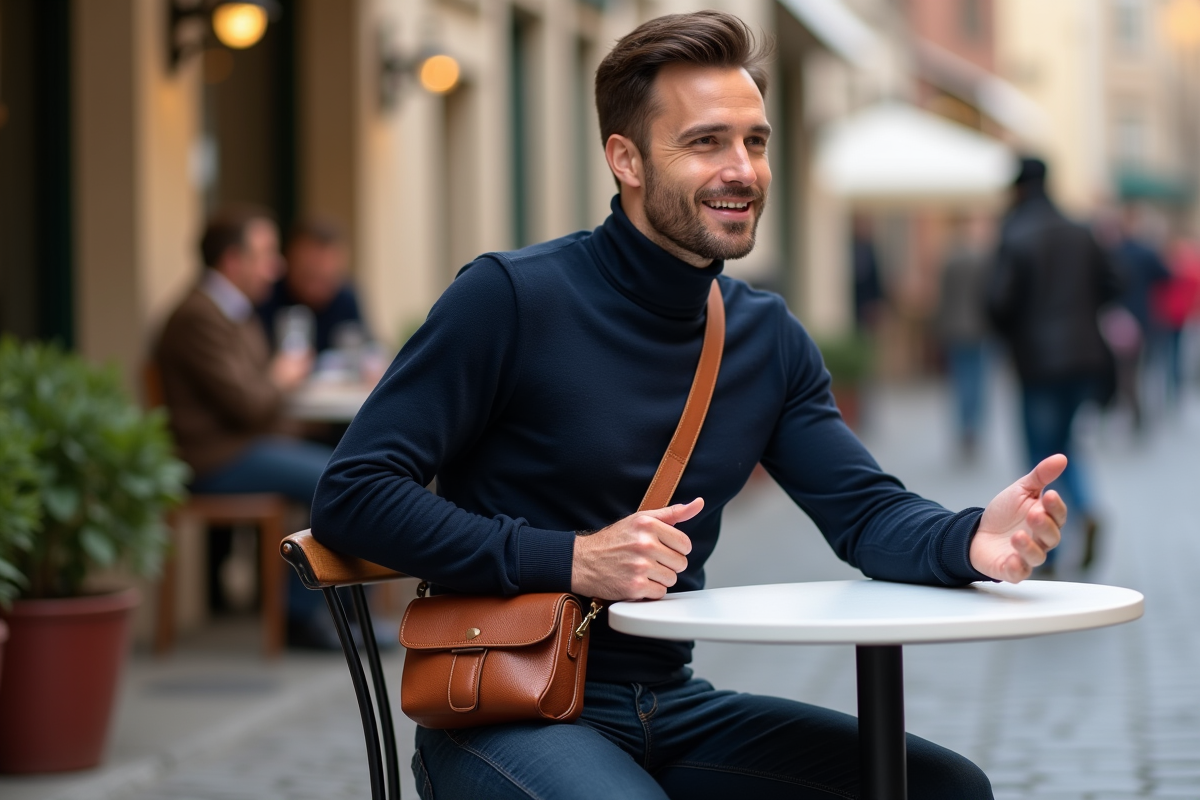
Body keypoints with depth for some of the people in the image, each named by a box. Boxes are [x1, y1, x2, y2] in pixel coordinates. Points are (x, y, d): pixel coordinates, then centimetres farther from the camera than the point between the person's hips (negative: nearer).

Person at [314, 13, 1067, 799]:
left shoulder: (769, 337, 9)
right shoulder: (511, 296, -11)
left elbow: (868, 512, 5)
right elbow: (351, 496, -14)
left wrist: (971, 541, -19)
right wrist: (570, 560, -22)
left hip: (671, 706, 6)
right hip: (508, 716, -6)